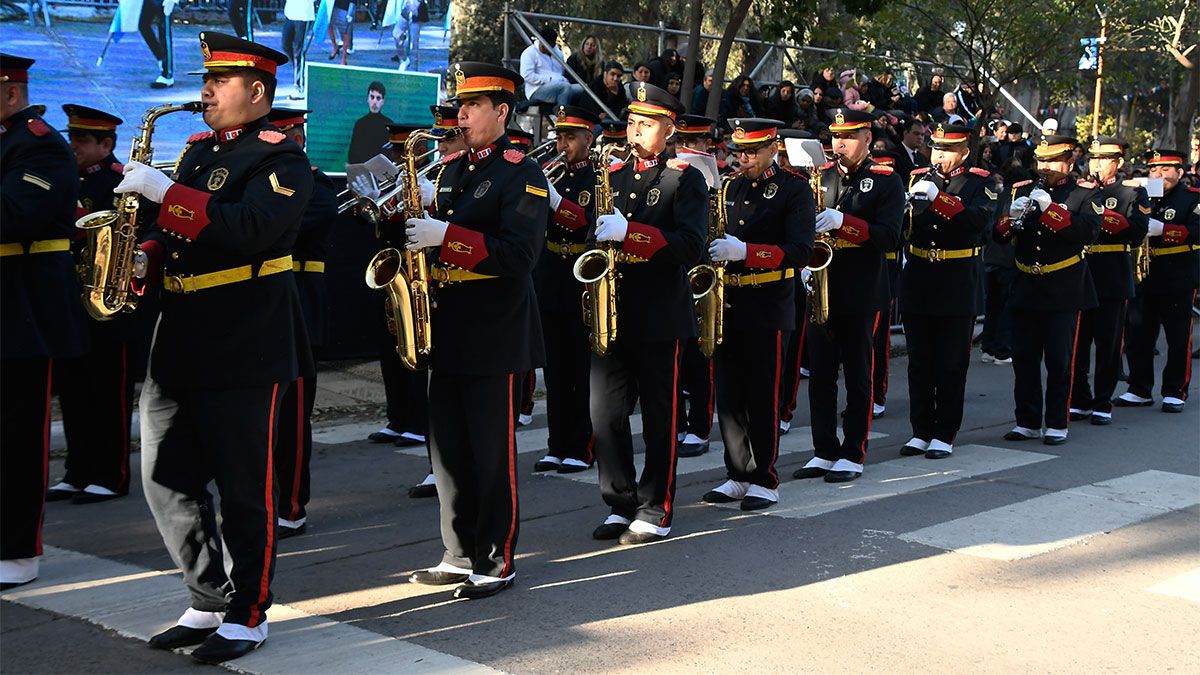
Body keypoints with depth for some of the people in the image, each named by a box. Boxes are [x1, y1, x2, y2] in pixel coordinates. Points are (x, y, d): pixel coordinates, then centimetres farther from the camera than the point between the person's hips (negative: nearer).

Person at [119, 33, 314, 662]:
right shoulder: (198, 149, 17)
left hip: (248, 345, -8)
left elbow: (250, 228, -24)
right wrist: (147, 255, 3)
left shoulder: (282, 159, -8)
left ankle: (248, 616, 13)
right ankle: (209, 603, 22)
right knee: (167, 480, 9)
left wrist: (165, 192, -24)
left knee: (246, 488, 0)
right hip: (181, 338, 8)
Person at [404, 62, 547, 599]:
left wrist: (446, 238, -25)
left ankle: (497, 562, 9)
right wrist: (415, 234, 1)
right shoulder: (451, 169, 15)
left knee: (491, 453, -1)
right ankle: (460, 554, 22)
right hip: (446, 329, 8)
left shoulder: (522, 173, -8)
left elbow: (519, 252, -20)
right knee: (448, 448, 11)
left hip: (494, 333, -8)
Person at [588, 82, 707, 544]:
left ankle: (656, 513, 11)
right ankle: (621, 506, 15)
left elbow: (691, 245, -15)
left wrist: (629, 233, -24)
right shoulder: (613, 175, 14)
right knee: (605, 412, 3)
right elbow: (594, 231, 21)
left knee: (659, 417, 3)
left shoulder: (685, 179, -2)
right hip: (611, 310, 5)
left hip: (659, 315, -5)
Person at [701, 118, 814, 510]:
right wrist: (714, 248, 1)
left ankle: (765, 481, 8)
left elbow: (799, 252, -15)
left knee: (762, 397, -1)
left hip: (767, 308, -6)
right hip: (728, 306, 6)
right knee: (728, 396, 7)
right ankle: (738, 476, 18)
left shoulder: (795, 190, -4)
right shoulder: (730, 189, 15)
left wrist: (744, 251, -25)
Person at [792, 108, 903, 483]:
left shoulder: (886, 181, -3)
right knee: (820, 374, 7)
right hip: (821, 290, 5)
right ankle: (824, 452, 15)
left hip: (862, 295, -5)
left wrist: (842, 221, -24)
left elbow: (889, 237, -13)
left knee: (858, 376, 2)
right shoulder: (821, 178, 12)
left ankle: (853, 455, 9)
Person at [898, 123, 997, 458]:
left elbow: (980, 219, -20)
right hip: (917, 286, 4)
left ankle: (945, 436, 10)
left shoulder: (979, 182, 0)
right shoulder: (918, 178, 10)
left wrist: (937, 198, -28)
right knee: (919, 364, 8)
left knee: (951, 365, 2)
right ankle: (921, 432, 17)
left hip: (957, 289, -3)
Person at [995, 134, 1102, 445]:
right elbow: (999, 235, 6)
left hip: (1063, 291, -4)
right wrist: (1012, 216, -15)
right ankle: (1027, 422, 15)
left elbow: (1087, 232, -18)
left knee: (1059, 360, 0)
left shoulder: (1084, 194, 0)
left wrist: (1050, 208, -24)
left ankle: (1057, 425, 9)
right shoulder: (1023, 190, 11)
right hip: (1026, 289, 4)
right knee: (1024, 358, 6)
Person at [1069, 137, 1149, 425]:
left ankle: (1102, 404, 10)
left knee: (1108, 345, 2)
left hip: (1113, 282, -3)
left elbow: (1137, 234, -9)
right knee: (1076, 344, 3)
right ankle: (1079, 401, 14)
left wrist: (1102, 215, -17)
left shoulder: (1133, 193, 5)